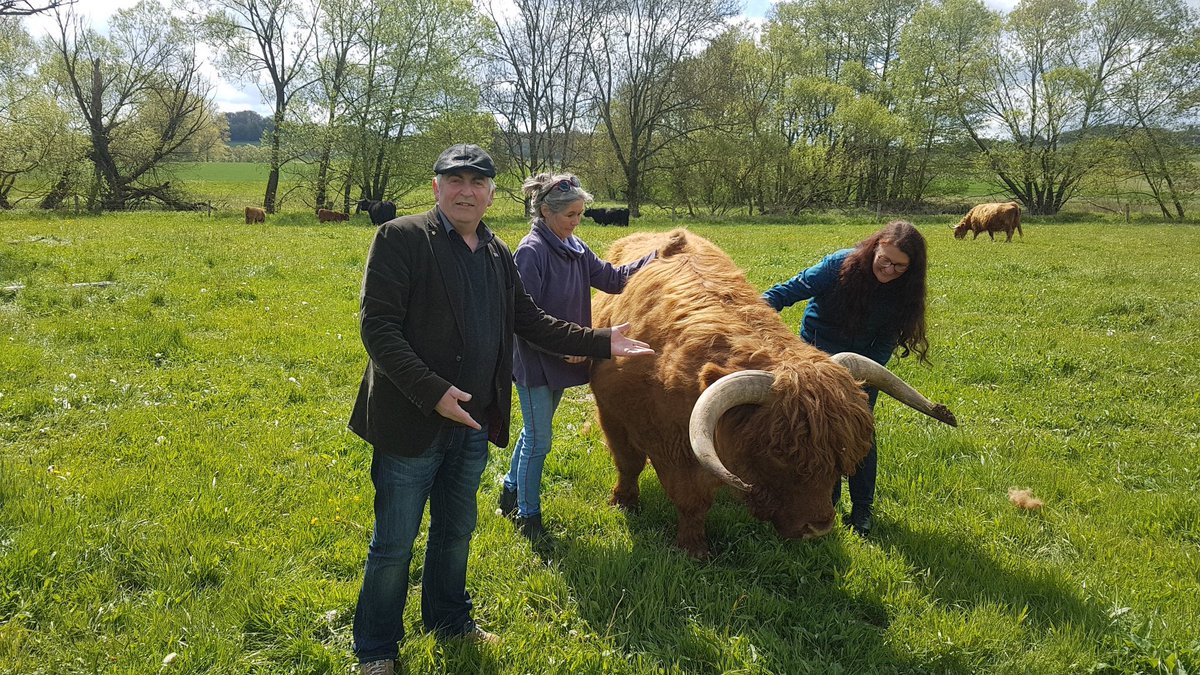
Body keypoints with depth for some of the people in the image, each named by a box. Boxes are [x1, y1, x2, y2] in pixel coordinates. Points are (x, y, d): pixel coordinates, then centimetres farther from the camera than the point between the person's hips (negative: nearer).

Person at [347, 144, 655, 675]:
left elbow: (529, 321, 16)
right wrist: (433, 393, -26)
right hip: (411, 422, -6)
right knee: (394, 542, 7)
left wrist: (600, 341, 7)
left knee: (456, 531, 22)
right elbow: (377, 326, -18)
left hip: (474, 424, 6)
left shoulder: (498, 254, 9)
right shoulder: (400, 238, -12)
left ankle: (449, 619, 44)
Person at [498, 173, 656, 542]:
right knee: (538, 439, 2)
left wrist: (654, 260, -1)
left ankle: (511, 492, 39)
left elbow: (611, 277, 8)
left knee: (535, 431, 20)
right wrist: (561, 348, -23)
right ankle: (527, 515, 19)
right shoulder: (531, 252, -19)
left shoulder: (574, 247, 5)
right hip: (534, 360, -8)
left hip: (562, 359, 8)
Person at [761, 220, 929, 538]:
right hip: (818, 354, -1)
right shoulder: (840, 265, -26)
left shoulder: (903, 291, -17)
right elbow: (788, 291, -23)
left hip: (864, 360, 1)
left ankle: (862, 508, 11)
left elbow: (885, 343, -12)